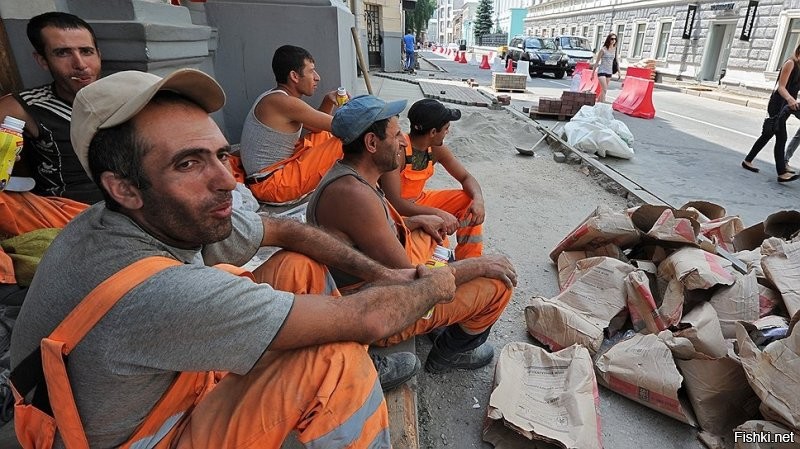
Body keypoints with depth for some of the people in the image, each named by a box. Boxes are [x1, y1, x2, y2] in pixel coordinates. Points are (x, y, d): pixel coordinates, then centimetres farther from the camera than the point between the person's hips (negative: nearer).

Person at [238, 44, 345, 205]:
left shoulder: (273, 98, 12)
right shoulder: (285, 102, -19)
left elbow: (317, 126, 18)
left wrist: (328, 100, 3)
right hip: (271, 185, -11)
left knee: (322, 136, 22)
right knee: (344, 141, -15)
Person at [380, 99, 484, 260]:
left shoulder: (436, 149, -5)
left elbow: (466, 177, 2)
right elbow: (394, 202, -33)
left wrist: (478, 199, -20)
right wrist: (438, 213, -39)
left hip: (420, 201, 8)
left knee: (470, 202, -2)